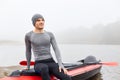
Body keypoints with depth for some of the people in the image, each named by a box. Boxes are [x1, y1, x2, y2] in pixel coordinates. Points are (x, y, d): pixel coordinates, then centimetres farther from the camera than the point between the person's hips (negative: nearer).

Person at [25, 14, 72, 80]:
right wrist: (28, 67, 22)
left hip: (51, 63, 3)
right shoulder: (28, 35, 1)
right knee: (44, 68, -44)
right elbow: (28, 51, 14)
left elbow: (56, 49, 1)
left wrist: (60, 65, -14)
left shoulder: (50, 34, 9)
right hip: (39, 64, -3)